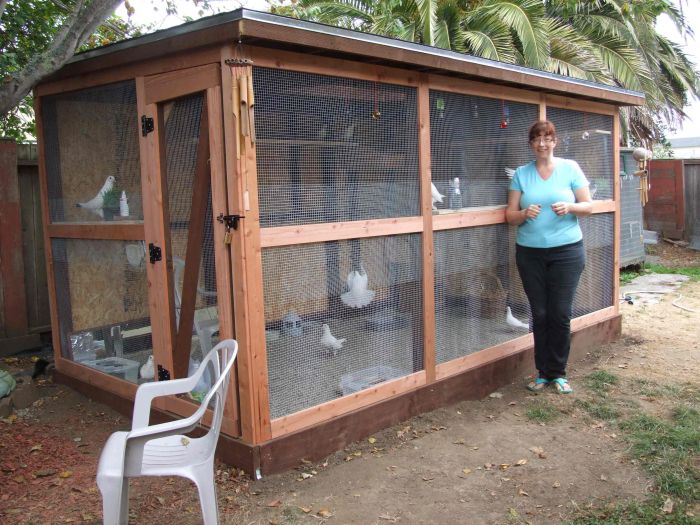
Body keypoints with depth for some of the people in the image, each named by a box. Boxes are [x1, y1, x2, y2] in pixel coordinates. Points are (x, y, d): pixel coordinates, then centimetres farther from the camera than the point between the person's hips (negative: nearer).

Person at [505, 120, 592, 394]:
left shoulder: (570, 168, 3)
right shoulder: (521, 173, 6)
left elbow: (588, 206, 3)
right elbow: (510, 215, 5)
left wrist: (569, 207, -17)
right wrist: (525, 213, -17)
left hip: (566, 251, -1)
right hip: (530, 253, 1)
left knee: (560, 314, -1)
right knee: (539, 314, 6)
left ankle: (558, 372, 16)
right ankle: (543, 372, 19)